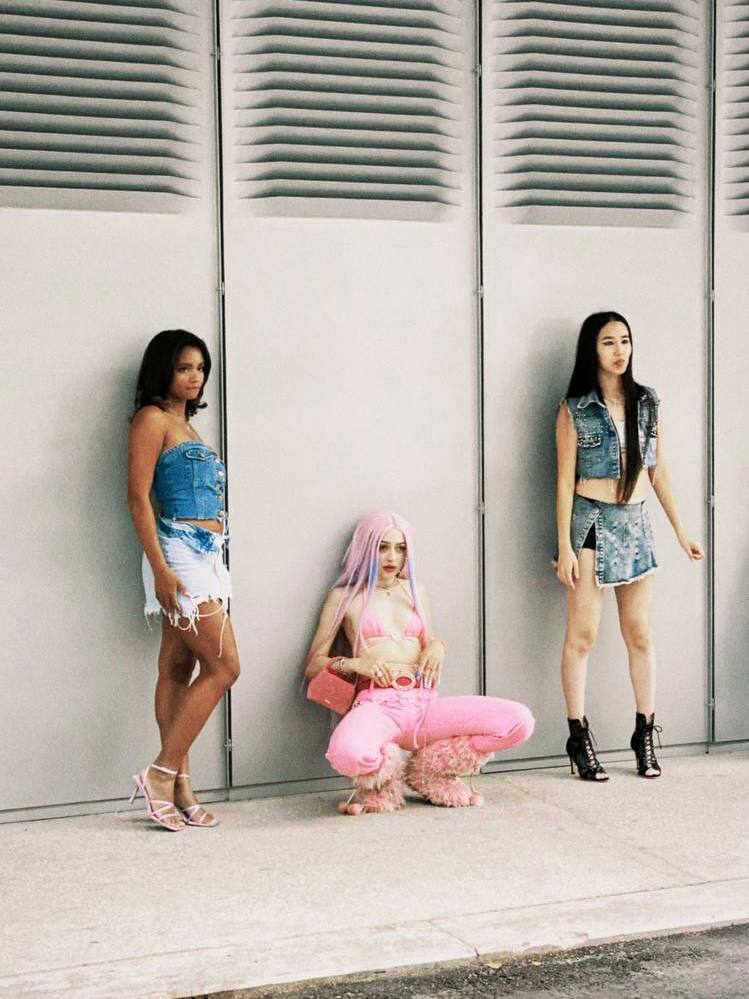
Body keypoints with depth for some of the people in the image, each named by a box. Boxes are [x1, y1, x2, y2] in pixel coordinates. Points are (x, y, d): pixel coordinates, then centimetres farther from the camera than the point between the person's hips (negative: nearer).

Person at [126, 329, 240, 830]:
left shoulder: (185, 423, 20)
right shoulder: (152, 419, -6)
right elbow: (138, 498, -13)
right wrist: (160, 569, -19)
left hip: (205, 556, 8)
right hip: (179, 554, -8)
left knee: (178, 668, 7)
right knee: (224, 667, -10)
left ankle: (179, 788, 9)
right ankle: (163, 774, -3)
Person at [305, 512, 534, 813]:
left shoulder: (415, 592, 25)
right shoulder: (345, 596, 13)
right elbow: (313, 665, 9)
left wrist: (437, 646, 8)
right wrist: (356, 664, -10)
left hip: (425, 703, 4)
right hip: (377, 703, -4)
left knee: (520, 721, -18)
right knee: (347, 754, -42)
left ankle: (428, 773, 3)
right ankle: (383, 783, -1)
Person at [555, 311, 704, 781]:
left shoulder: (648, 402, 7)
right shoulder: (575, 409, -3)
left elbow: (659, 471, 12)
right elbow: (565, 479, -4)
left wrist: (681, 531, 10)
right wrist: (565, 547, -9)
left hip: (636, 523, 4)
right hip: (591, 522, -3)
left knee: (640, 634, 7)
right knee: (582, 635, -4)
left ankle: (645, 735, 15)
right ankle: (580, 739, 3)